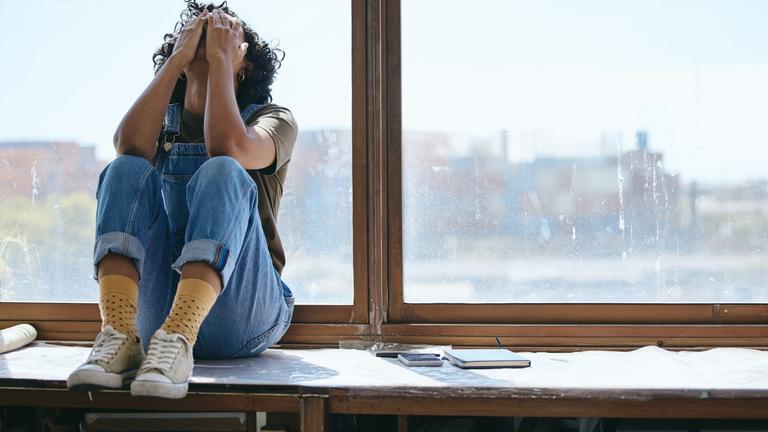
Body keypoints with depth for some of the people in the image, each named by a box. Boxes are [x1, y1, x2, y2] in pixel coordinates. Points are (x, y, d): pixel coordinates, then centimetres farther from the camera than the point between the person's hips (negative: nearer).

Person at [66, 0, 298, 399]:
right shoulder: (164, 121, 19)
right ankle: (119, 336, -37)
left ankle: (176, 341, -46)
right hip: (161, 304, 3)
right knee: (126, 169, -18)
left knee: (221, 171, -27)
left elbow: (229, 146, -17)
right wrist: (179, 56, -3)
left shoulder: (272, 119, 10)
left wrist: (220, 57, -6)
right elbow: (129, 144, -8)